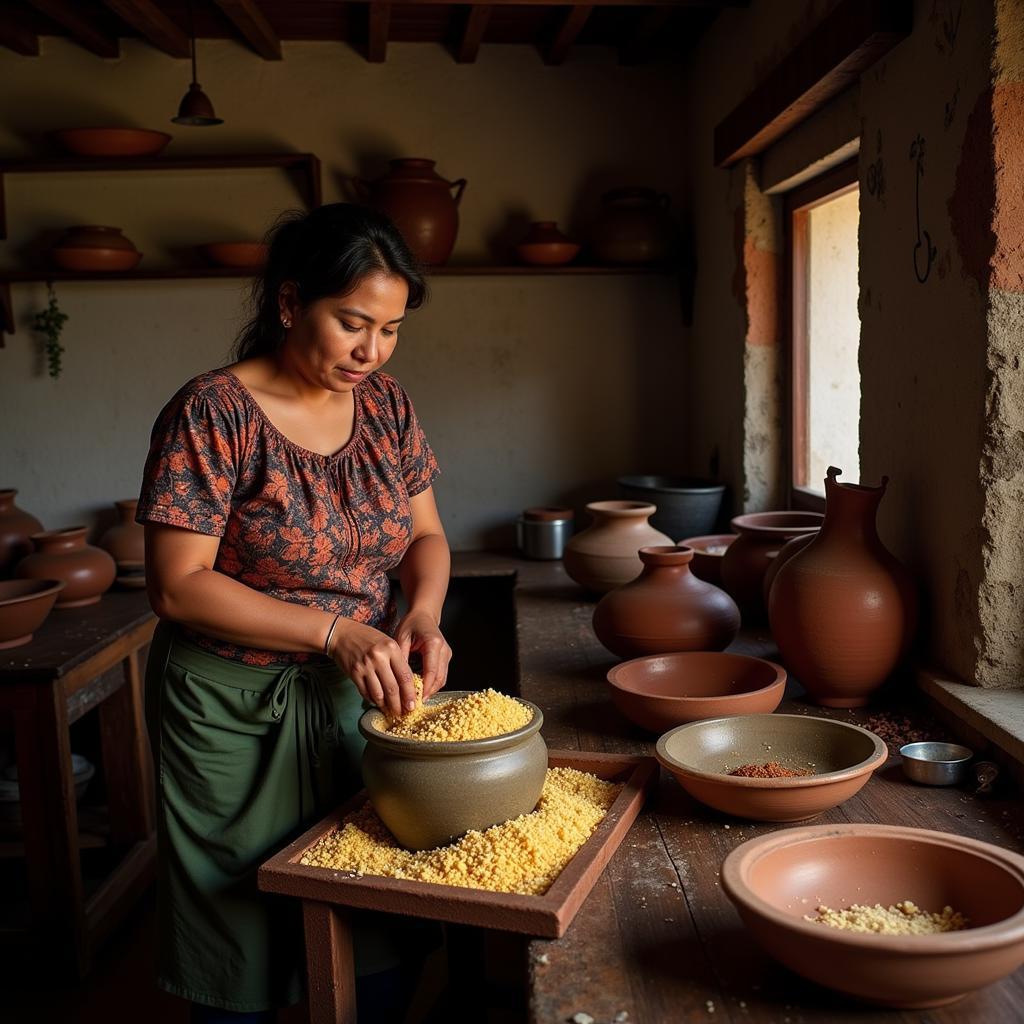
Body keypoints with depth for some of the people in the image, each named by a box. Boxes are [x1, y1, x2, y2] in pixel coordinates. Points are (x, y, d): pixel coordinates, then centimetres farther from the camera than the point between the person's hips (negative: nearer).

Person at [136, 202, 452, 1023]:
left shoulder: (385, 404, 0)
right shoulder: (212, 415, -16)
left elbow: (426, 534, 7)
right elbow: (178, 586, -18)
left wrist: (423, 613, -14)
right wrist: (333, 629, -25)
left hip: (357, 696, 5)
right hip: (235, 709, -4)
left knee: (370, 939, 16)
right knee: (242, 957, 12)